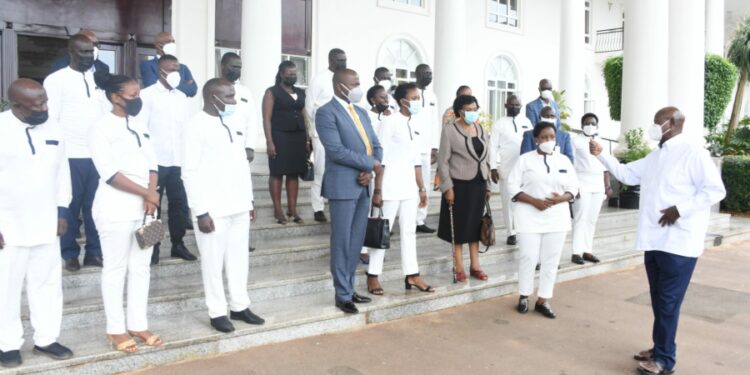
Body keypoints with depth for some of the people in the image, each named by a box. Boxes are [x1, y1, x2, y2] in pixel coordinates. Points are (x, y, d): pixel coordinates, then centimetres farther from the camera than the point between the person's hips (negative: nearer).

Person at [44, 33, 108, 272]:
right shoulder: (56, 80, 0)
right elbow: (50, 120, -3)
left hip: (99, 154, 4)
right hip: (70, 156, -3)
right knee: (70, 207, 4)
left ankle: (94, 252, 15)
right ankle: (70, 254, 16)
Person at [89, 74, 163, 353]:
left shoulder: (139, 126, 12)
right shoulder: (101, 128, -9)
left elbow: (151, 164, 8)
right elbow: (109, 173, -16)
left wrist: (151, 197, -8)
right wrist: (147, 193, -14)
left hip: (144, 209, 7)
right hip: (116, 210, -7)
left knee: (141, 268, 10)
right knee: (115, 269, 3)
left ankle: (138, 325, 20)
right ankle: (116, 330, 14)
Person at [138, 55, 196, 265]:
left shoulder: (182, 97, 15)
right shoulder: (147, 95, -1)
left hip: (179, 161, 5)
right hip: (156, 161, -5)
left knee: (180, 203, 7)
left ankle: (178, 244, 19)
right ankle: (153, 248, 14)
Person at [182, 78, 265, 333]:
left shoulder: (235, 124, 11)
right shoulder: (197, 126, -10)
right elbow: (190, 172, -13)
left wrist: (249, 199, 14)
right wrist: (200, 211, -16)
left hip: (239, 206, 7)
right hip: (213, 209, -6)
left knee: (239, 258, 13)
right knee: (213, 262, 4)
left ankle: (239, 306, 26)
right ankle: (217, 312, 17)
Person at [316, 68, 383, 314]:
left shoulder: (361, 112, 15)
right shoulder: (326, 113, -9)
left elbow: (375, 145, 11)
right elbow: (336, 150, -19)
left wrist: (370, 171, -8)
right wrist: (372, 164, -13)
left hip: (363, 185, 7)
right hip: (343, 186, -7)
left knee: (356, 242, 12)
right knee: (342, 242, 1)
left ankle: (349, 289, 24)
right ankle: (342, 295, 12)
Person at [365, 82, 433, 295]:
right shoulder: (390, 122, -9)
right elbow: (382, 157, -12)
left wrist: (421, 187, 15)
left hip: (409, 187, 7)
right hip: (391, 186, -7)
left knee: (409, 231, 9)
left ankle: (411, 275, 16)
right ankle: (373, 276, 9)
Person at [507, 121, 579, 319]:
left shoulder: (564, 161, 8)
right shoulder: (525, 159, -2)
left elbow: (573, 188, 8)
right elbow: (512, 186, -6)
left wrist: (561, 198, -14)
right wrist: (534, 201, -18)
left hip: (557, 217, 3)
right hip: (530, 216, -3)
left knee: (551, 260, 5)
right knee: (528, 257, -2)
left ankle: (542, 301, 15)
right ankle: (524, 296, 17)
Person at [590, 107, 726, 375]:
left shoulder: (693, 153, -12)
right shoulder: (655, 156, 15)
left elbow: (715, 190, -15)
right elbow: (626, 174, 20)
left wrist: (680, 209, -21)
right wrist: (601, 155, 10)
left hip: (678, 242, -8)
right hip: (655, 240, 8)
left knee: (668, 302, -1)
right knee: (658, 300, 16)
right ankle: (659, 348, 29)